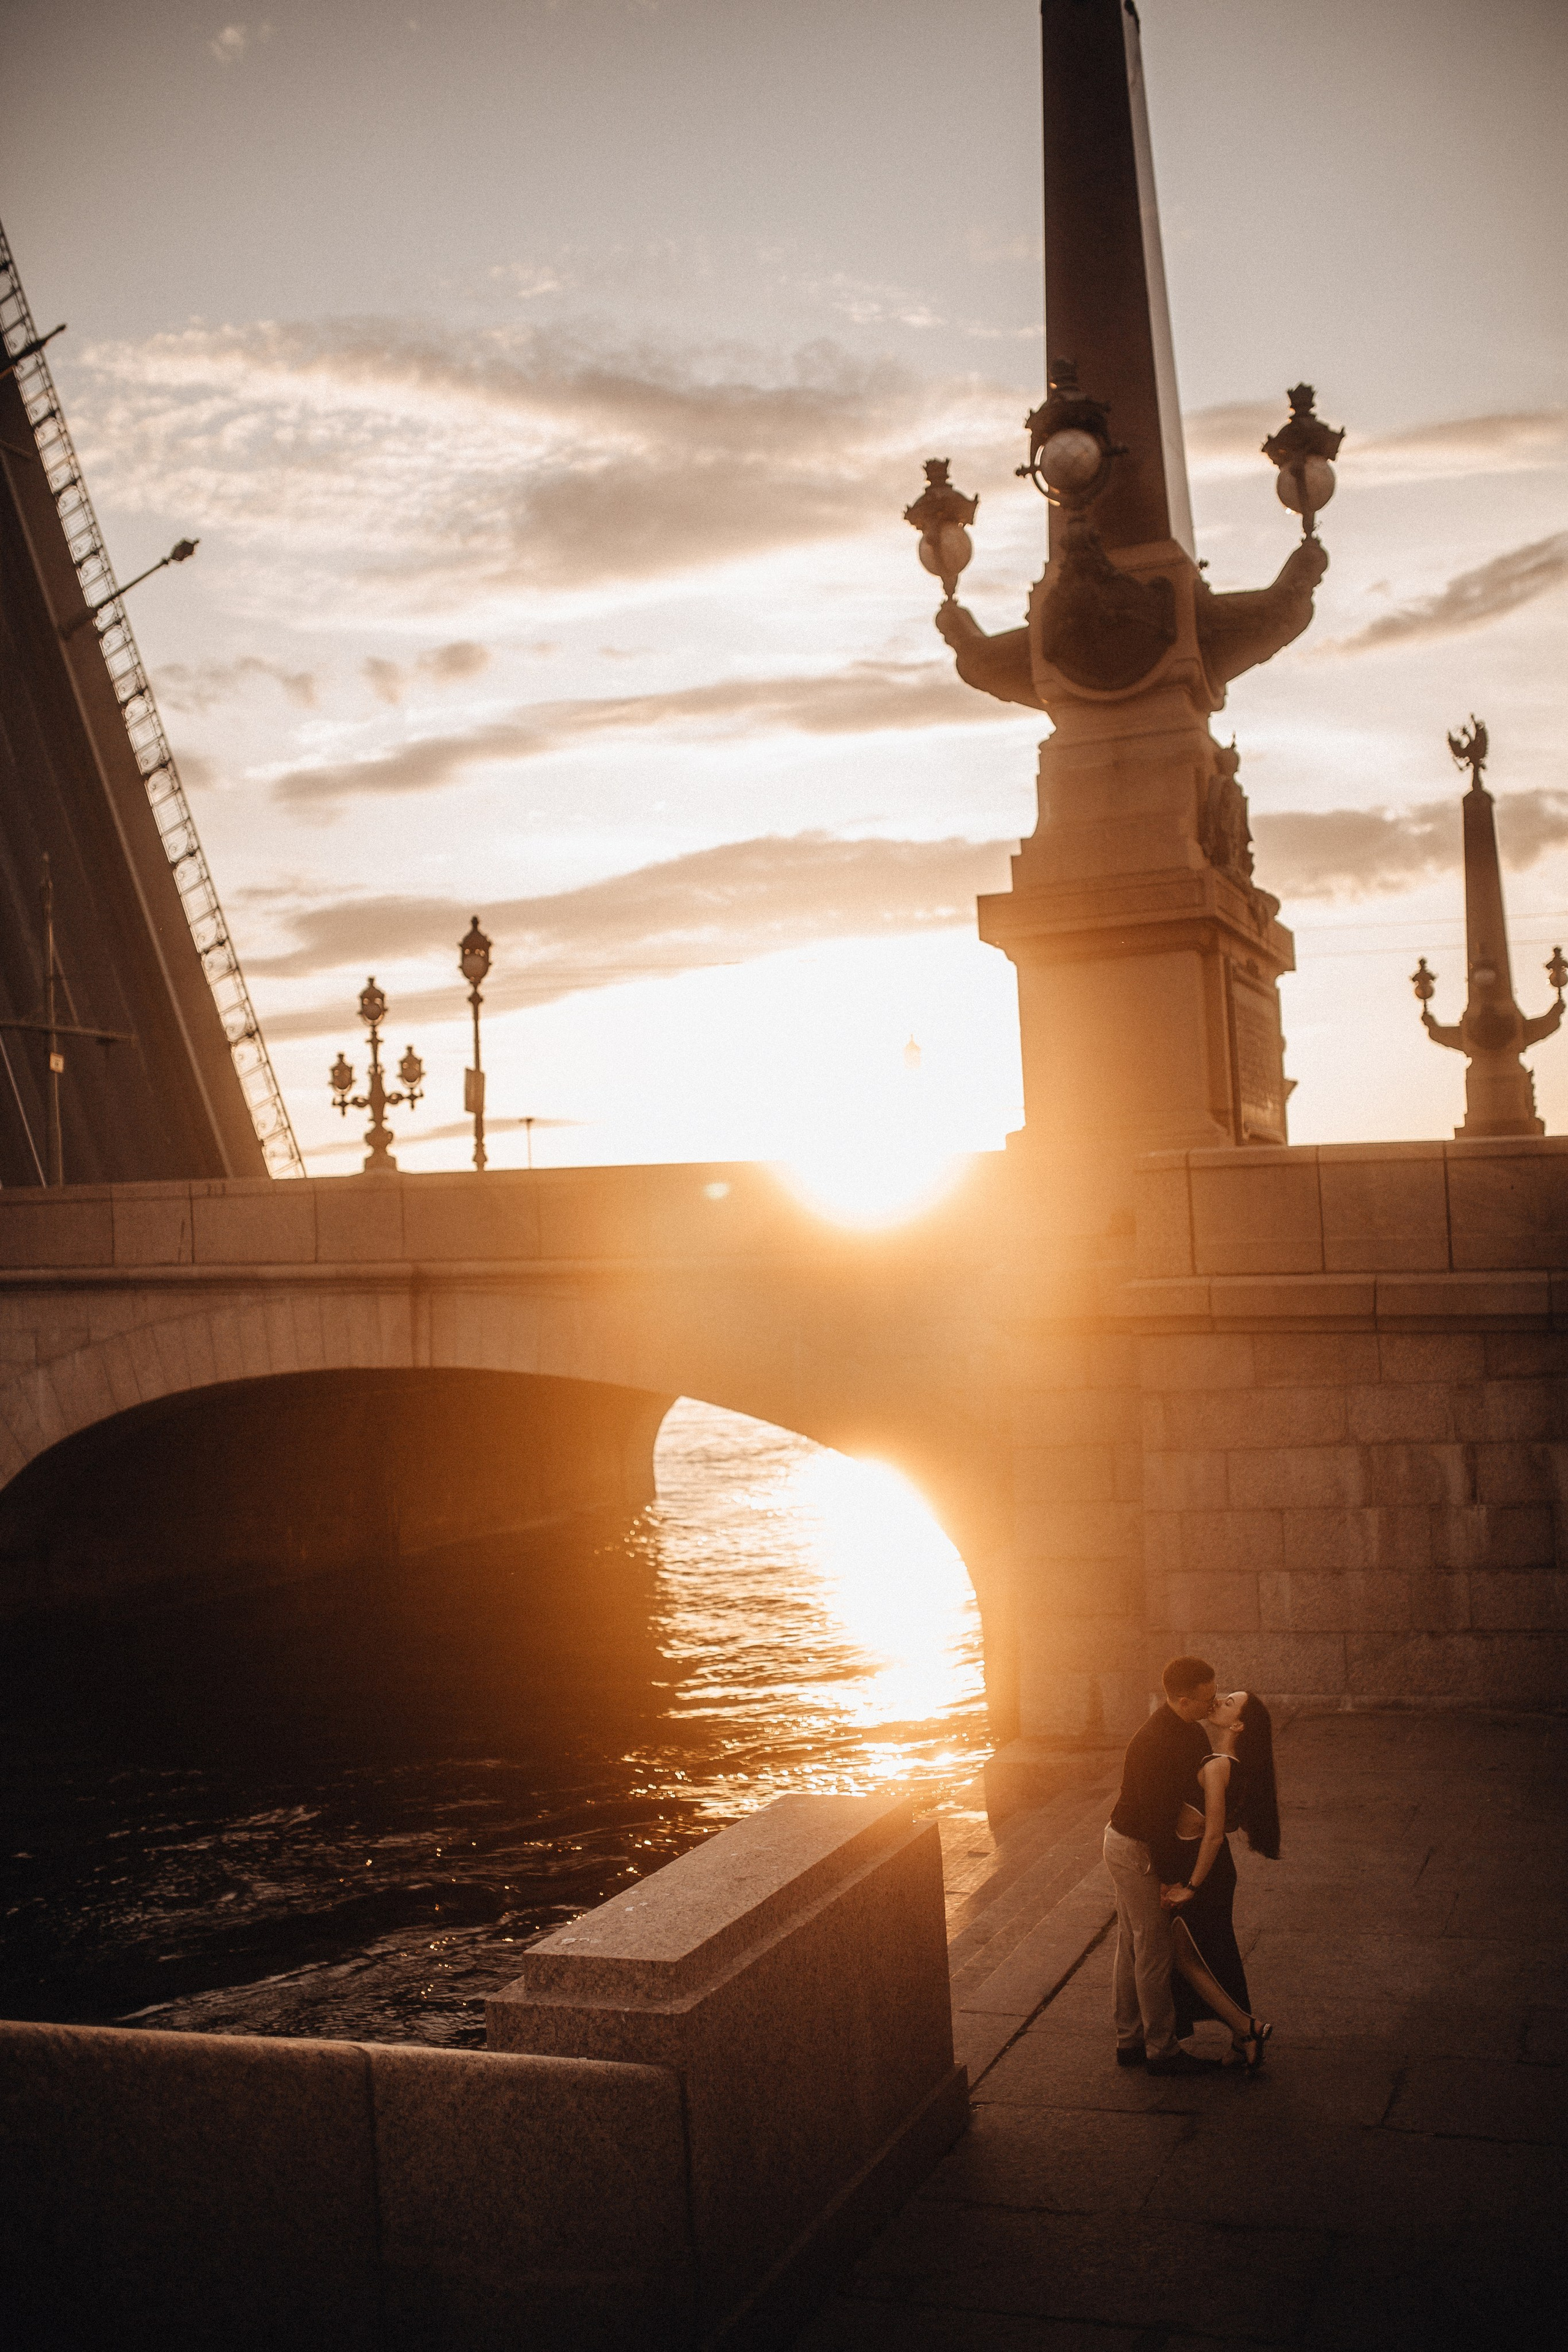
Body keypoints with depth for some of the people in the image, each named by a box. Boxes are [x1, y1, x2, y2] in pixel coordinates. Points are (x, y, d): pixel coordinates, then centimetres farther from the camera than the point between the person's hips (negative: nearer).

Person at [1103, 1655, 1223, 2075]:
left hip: (1128, 1846, 10)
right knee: (1155, 1951, 0)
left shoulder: (1188, 1730, 1)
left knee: (1133, 1946, 17)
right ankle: (1162, 2050, 11)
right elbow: (1155, 1816, -26)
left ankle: (1130, 2040, 27)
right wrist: (1168, 1876, -21)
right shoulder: (1154, 1744, -29)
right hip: (1137, 1851, -10)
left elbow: (1206, 1772, 14)